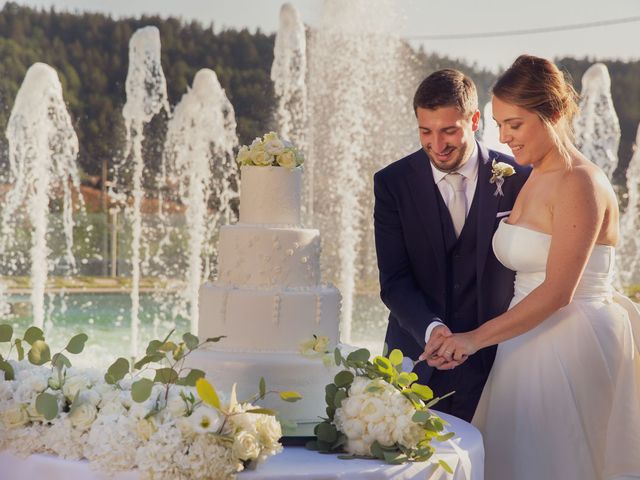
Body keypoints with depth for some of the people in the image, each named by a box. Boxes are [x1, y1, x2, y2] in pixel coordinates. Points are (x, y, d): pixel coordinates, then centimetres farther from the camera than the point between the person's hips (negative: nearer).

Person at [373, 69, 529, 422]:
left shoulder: (516, 179, -2)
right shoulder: (392, 183, -1)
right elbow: (394, 280, -6)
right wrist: (430, 329, -23)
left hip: (492, 362, 0)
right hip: (416, 361, 1)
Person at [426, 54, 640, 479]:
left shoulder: (580, 185, -15)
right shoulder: (535, 179, 13)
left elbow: (558, 291, -21)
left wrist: (476, 338, -20)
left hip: (574, 350, -9)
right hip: (532, 345, 9)